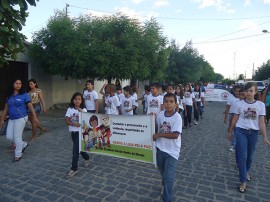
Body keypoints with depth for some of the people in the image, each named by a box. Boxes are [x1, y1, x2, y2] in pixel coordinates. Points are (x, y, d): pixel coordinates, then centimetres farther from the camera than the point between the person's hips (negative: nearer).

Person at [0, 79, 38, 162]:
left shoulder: (24, 95, -7)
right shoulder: (9, 96, 8)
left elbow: (30, 106, -8)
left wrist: (34, 117, -13)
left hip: (21, 118, -6)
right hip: (11, 119, 6)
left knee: (17, 137, -3)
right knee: (9, 136, 7)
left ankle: (18, 155, 14)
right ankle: (24, 144, 30)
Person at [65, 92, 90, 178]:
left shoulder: (83, 110, -7)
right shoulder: (70, 109, -1)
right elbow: (67, 121, -6)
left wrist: (81, 112, -28)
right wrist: (74, 124, -24)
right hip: (73, 132, 5)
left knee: (75, 149, -10)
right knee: (79, 148, 19)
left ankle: (74, 169, 0)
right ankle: (87, 159, 45)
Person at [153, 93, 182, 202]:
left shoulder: (177, 117, -20)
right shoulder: (160, 114, -4)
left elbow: (175, 135, -27)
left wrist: (158, 135, -22)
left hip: (172, 152, -5)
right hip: (160, 149, 5)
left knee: (168, 177, -6)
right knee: (163, 173, 27)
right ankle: (165, 185, 56)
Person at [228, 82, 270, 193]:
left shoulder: (260, 105, -4)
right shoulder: (240, 104, -5)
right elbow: (235, 119, 4)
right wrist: (230, 132, 9)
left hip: (254, 133, 2)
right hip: (241, 131, -1)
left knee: (250, 155, 17)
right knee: (242, 156, -3)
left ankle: (246, 171, 44)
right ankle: (243, 181, 5)